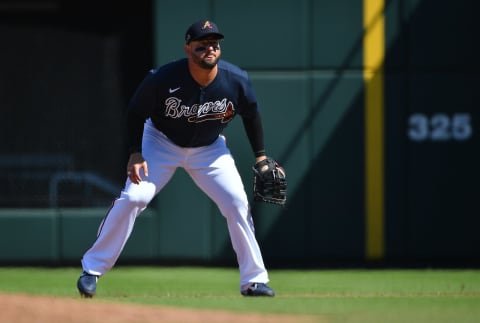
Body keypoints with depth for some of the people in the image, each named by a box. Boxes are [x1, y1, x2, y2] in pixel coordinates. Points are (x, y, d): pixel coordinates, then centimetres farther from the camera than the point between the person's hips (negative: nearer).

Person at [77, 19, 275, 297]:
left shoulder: (237, 81, -22)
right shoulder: (164, 79, -30)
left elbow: (251, 115, -2)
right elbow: (136, 112, -14)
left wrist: (261, 157, -2)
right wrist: (136, 153, -24)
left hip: (209, 149, 2)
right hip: (161, 142, -2)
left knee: (238, 204, -11)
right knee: (132, 198, -18)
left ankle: (254, 280, 2)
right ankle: (92, 270, -7)